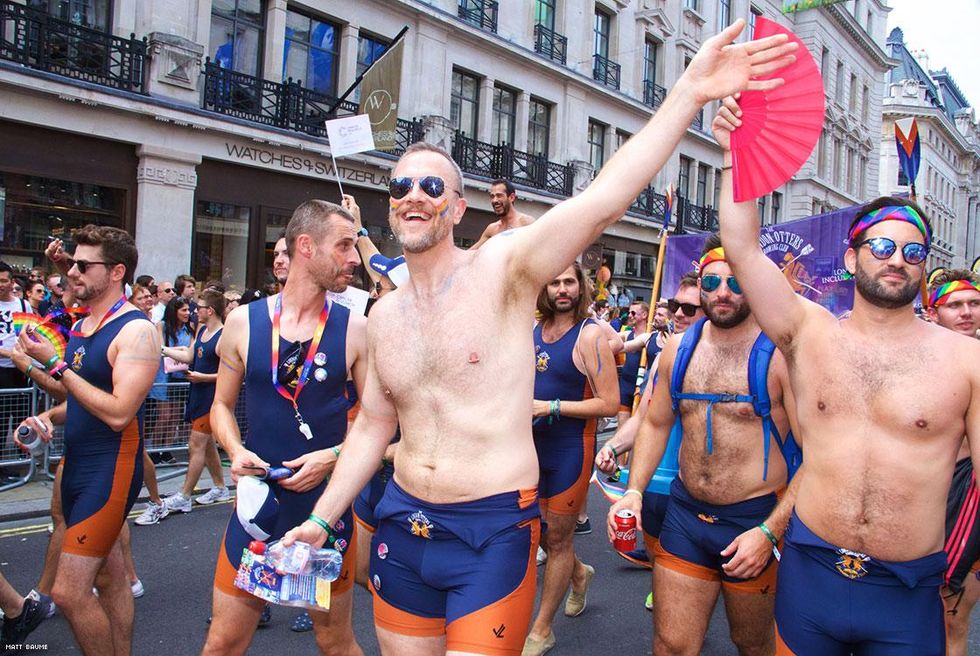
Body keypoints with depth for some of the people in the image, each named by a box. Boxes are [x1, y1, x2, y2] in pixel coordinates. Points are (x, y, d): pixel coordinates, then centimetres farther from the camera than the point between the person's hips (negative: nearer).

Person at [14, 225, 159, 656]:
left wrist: (56, 365, -18)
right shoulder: (81, 327, 10)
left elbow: (118, 412, -24)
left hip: (111, 468, -9)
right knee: (109, 579, 18)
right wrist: (48, 417, 2)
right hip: (78, 465, 9)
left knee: (69, 591, -8)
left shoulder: (135, 330, -16)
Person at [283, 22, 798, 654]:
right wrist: (322, 519, 14)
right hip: (402, 523, 6)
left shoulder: (502, 269, -11)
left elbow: (602, 199, -24)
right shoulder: (384, 315, 5)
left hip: (494, 530, -5)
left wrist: (689, 93, -31)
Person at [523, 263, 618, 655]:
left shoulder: (590, 336, -14)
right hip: (534, 444, 6)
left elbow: (609, 403, -18)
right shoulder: (532, 331, 4)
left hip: (570, 449, -6)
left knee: (558, 538, 7)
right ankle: (579, 573, 46)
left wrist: (551, 407, -21)